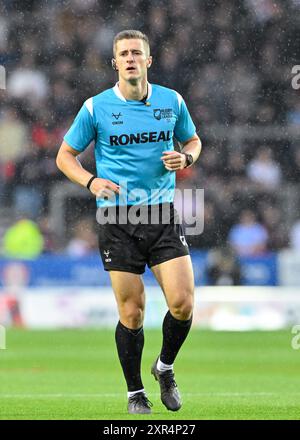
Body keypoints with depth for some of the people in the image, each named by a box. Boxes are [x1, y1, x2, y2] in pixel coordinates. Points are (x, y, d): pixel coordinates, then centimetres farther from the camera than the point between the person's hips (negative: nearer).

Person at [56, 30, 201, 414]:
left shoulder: (172, 101, 5)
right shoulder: (96, 107, -1)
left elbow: (193, 140, 21)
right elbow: (65, 156, 7)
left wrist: (185, 158, -3)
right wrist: (91, 181, -11)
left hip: (163, 213, 2)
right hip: (117, 218, -2)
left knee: (182, 303, -9)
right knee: (131, 313, -1)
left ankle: (165, 367, 19)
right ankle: (135, 393, 17)